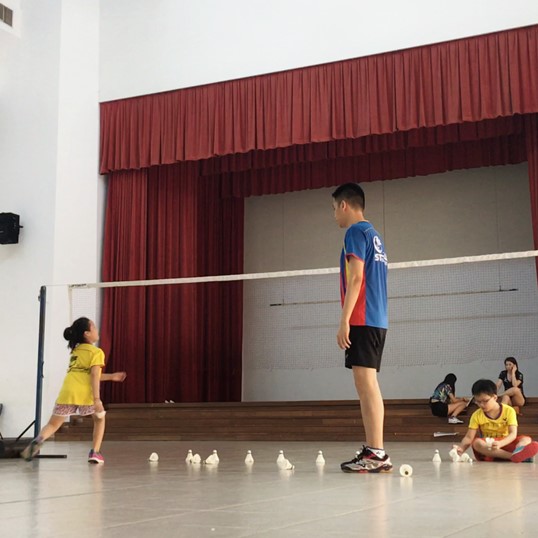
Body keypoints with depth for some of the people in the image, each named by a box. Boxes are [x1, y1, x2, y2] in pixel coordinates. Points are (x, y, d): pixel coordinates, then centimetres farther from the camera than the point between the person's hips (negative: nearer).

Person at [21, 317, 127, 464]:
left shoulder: (75, 351, 27)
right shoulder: (97, 352, 6)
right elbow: (94, 376, -8)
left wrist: (111, 376, 41)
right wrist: (97, 398, -13)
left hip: (67, 393, 4)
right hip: (85, 393, -4)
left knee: (53, 424, 7)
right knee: (99, 418, 21)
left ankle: (38, 440, -23)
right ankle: (95, 452, 13)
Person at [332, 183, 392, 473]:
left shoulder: (356, 232, -6)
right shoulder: (373, 235, 21)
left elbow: (356, 278, -15)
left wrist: (344, 321, -17)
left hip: (362, 319, -9)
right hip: (377, 319, 9)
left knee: (366, 384, -10)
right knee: (367, 385, 9)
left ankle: (377, 454, -12)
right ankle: (371, 450, 11)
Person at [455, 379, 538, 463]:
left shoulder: (509, 411, -7)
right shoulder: (477, 415, -2)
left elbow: (513, 434, -17)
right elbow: (469, 437, -6)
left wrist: (500, 444, -37)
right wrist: (462, 448, -28)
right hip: (486, 448, 1)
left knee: (526, 439, -24)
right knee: (477, 443, -32)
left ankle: (518, 451, -57)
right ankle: (514, 456, -40)